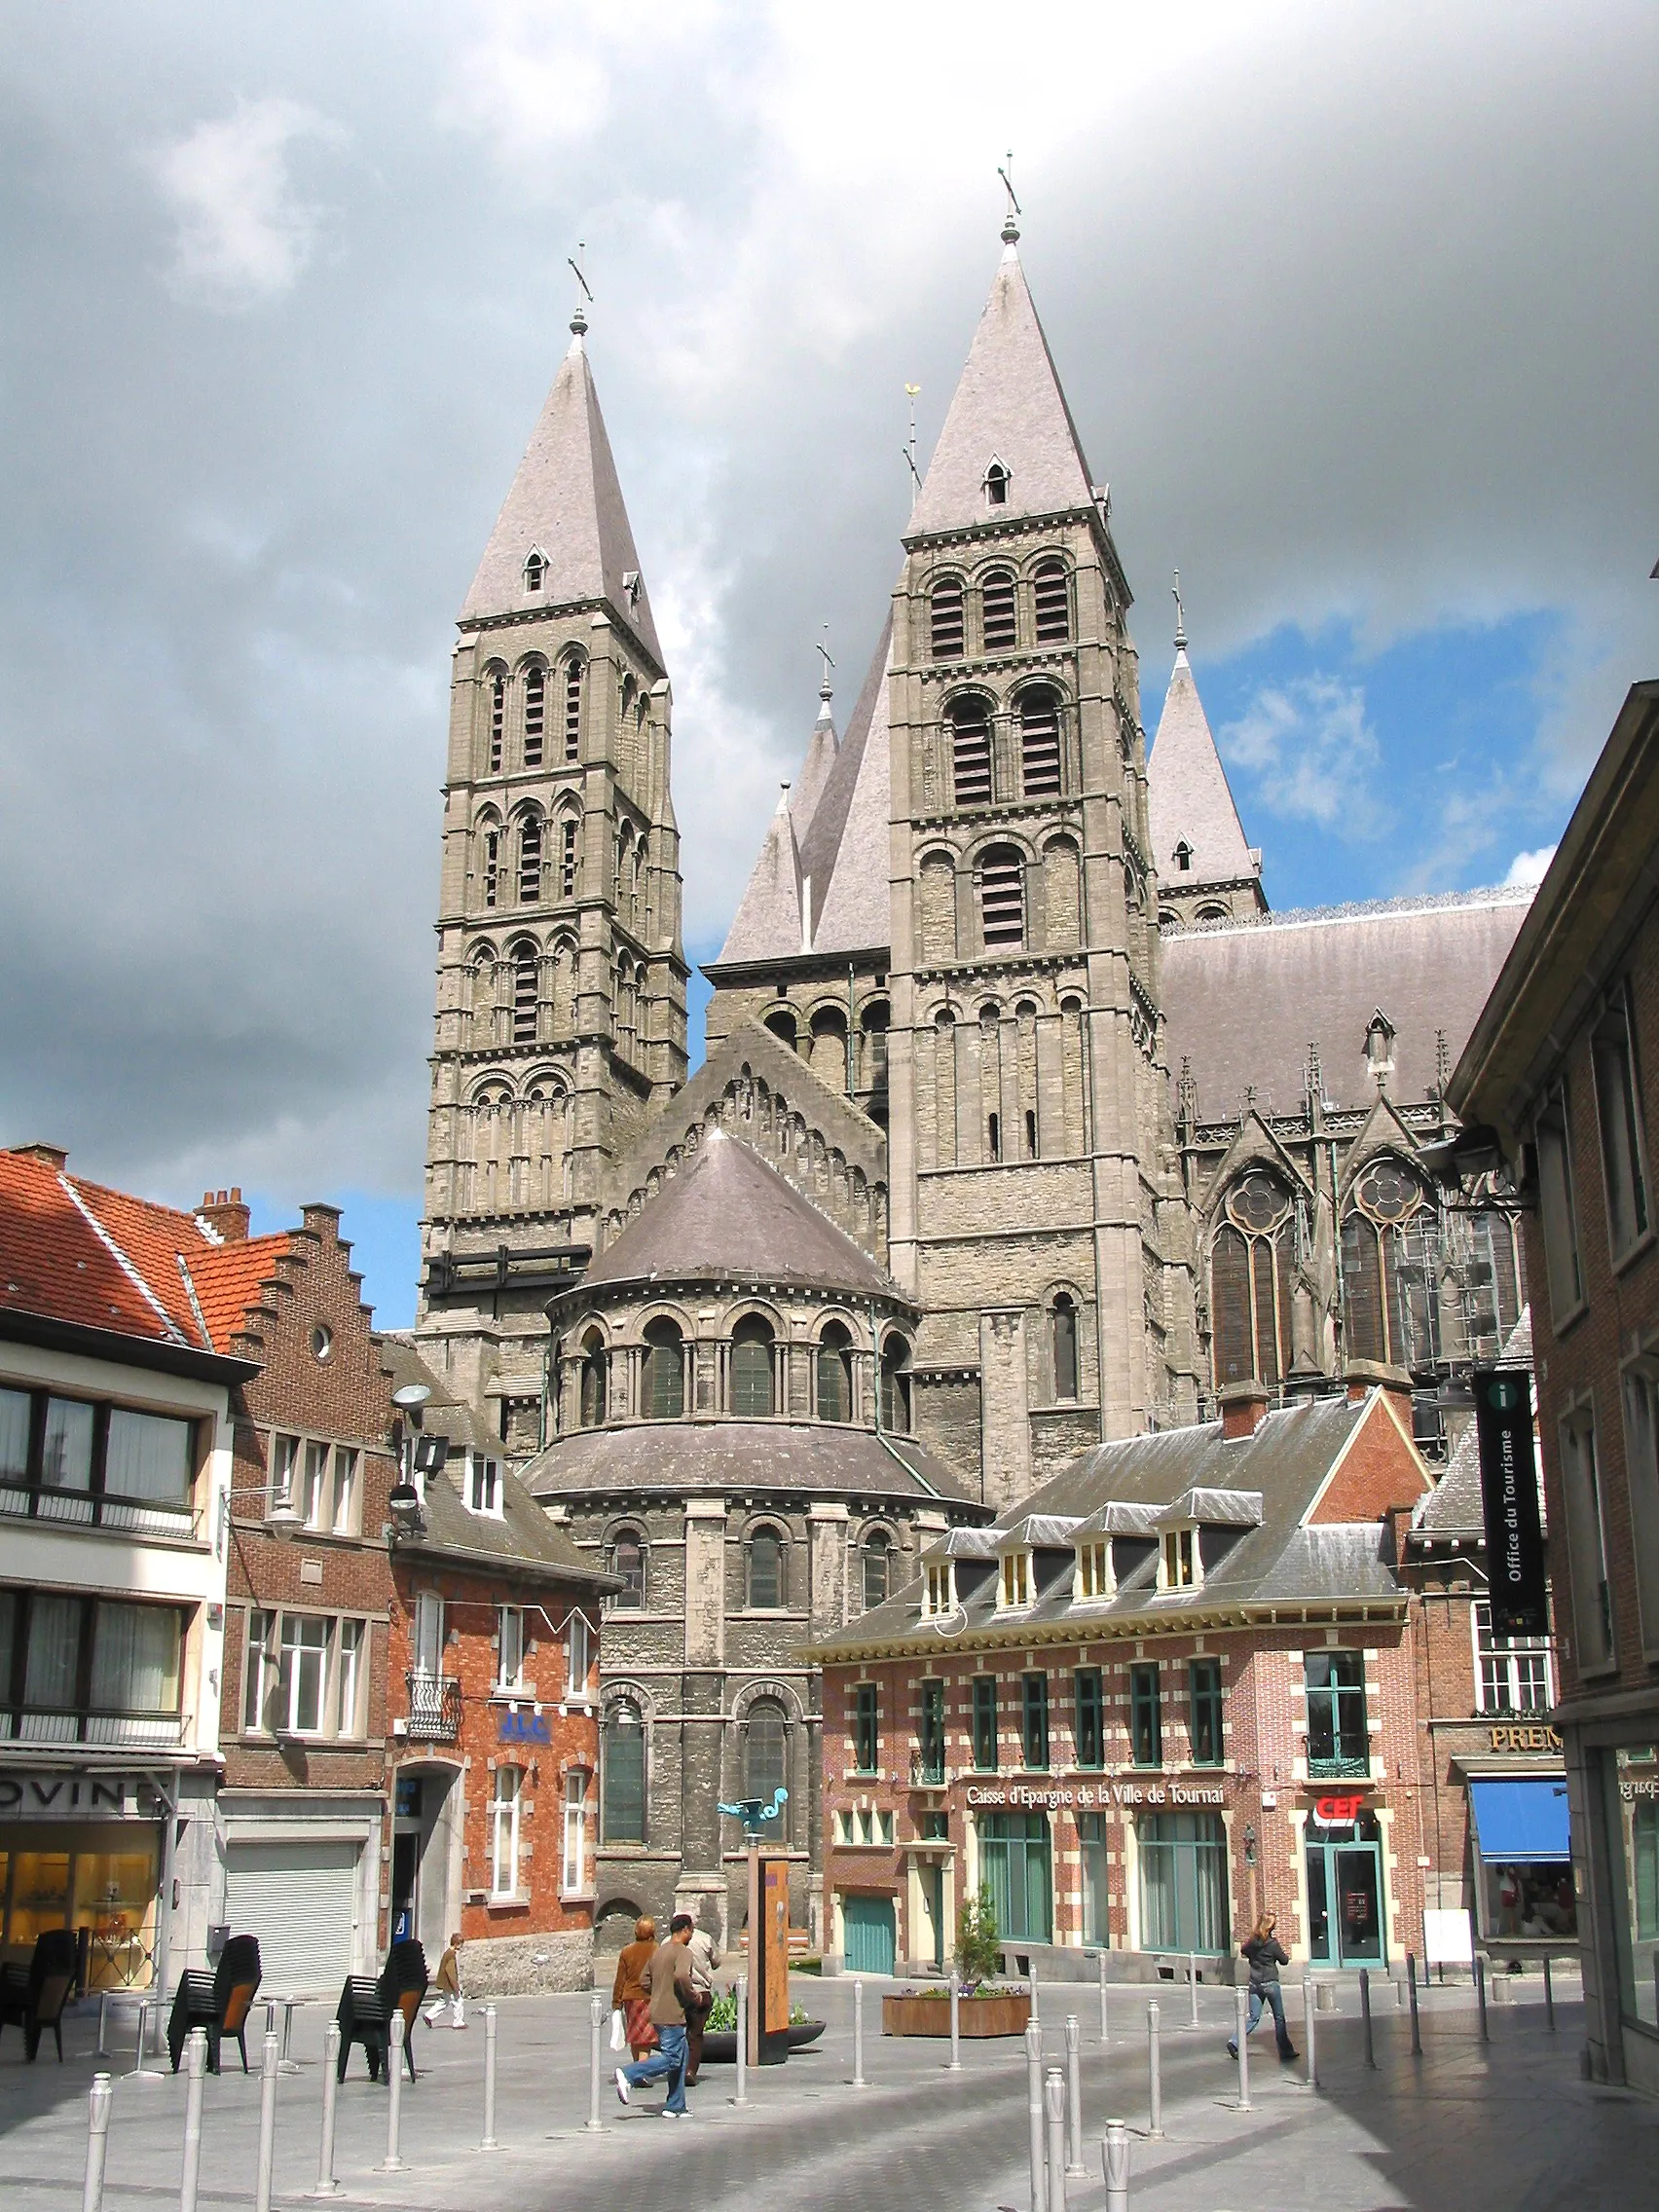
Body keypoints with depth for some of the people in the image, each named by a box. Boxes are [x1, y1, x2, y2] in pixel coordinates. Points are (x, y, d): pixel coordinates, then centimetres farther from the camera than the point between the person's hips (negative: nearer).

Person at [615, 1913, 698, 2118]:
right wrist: (692, 1993, -14)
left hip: (658, 2013, 9)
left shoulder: (658, 1951, 15)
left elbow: (644, 1981, 16)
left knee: (680, 2057, 14)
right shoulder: (683, 1952, -11)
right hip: (672, 2015, -9)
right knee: (671, 2058, -8)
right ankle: (628, 2075, -16)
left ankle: (676, 2107, 14)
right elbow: (681, 1975, -29)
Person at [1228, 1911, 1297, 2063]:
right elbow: (1284, 1961, -1)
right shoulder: (1272, 1943, -12)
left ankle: (1234, 2042, -7)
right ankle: (1286, 2051, 15)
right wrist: (1286, 1954, 17)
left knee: (1254, 2017, 8)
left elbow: (1243, 1951, 17)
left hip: (1254, 1984, 4)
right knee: (1279, 2018, 9)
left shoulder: (1251, 1941, 0)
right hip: (1270, 1984, -4)